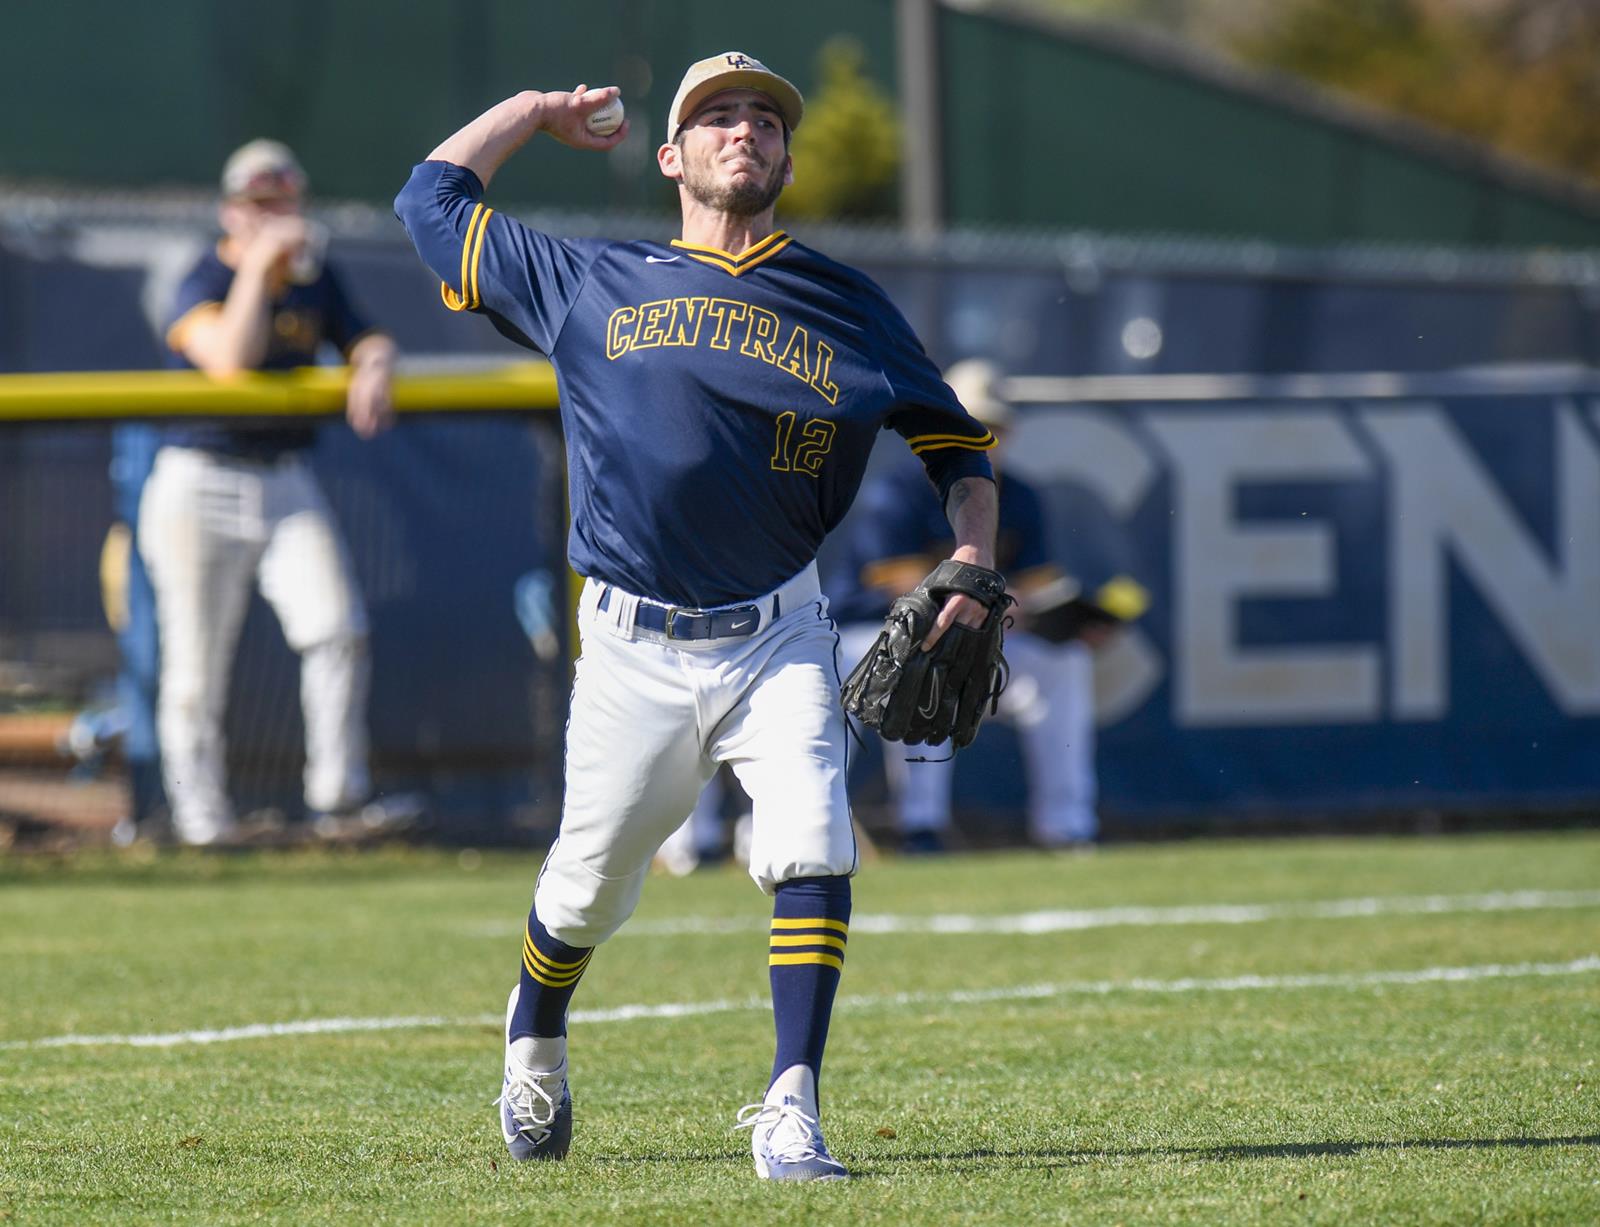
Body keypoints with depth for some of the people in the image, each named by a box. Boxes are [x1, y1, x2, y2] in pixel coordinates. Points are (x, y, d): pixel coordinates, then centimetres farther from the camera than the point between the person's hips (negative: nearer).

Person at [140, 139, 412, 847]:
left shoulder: (314, 280, 9)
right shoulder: (202, 284, -9)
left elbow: (366, 340, 14)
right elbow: (231, 358, -26)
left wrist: (371, 370, -10)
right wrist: (260, 264, -28)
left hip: (287, 483, 4)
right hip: (200, 484, -4)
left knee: (338, 628, -12)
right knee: (197, 662, -2)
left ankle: (339, 796, -7)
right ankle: (199, 811, 9)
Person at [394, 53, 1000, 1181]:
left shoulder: (843, 305, 9)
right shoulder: (589, 286, 9)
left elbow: (956, 442, 14)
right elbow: (434, 198, 16)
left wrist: (973, 559, -2)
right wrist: (536, 111, 23)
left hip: (780, 641, 0)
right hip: (636, 650, 0)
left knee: (813, 847, -20)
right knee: (587, 889, 8)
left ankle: (790, 1113, -17)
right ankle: (533, 1043, 39)